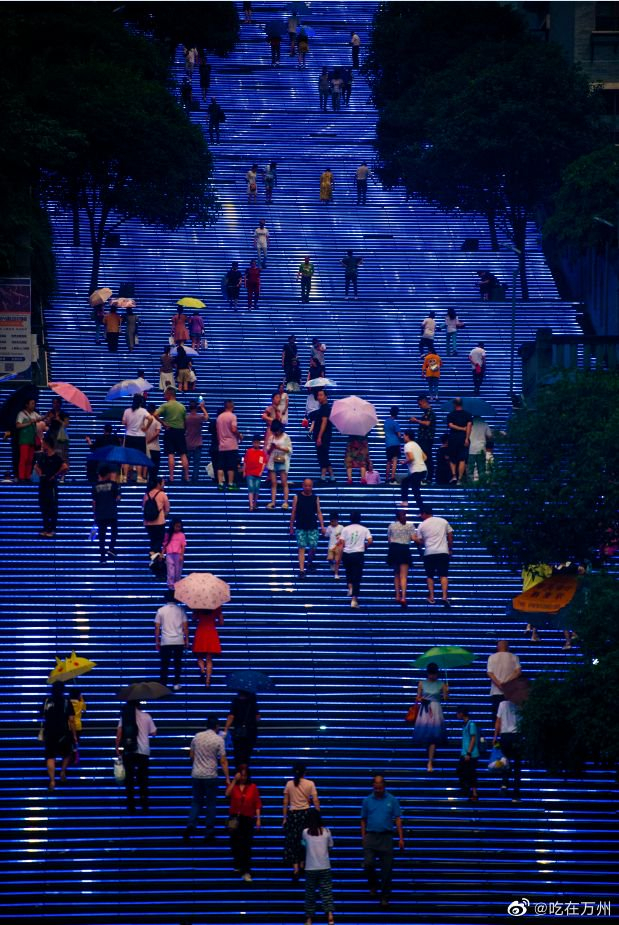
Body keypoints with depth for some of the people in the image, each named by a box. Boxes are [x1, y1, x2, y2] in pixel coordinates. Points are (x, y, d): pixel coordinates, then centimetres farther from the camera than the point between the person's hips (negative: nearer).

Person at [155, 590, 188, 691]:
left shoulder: (161, 611, -1)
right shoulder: (180, 610, 0)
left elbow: (157, 628, 0)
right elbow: (185, 627, 1)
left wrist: (157, 641, 7)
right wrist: (186, 639, 10)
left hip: (165, 642, -1)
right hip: (179, 641, 1)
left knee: (164, 664, 3)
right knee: (177, 664, 10)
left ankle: (163, 685, -1)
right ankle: (176, 684, 9)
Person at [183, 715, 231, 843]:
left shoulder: (197, 737, 3)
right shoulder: (218, 740, -8)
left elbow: (191, 755, 12)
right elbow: (223, 761, -10)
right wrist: (227, 779, -8)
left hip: (196, 775, 3)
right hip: (210, 776, -3)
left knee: (196, 802, 13)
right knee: (210, 804, 6)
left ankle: (191, 825, -8)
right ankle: (209, 834, 7)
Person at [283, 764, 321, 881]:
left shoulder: (289, 784, -1)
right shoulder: (310, 784, -3)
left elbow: (285, 802, 2)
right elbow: (315, 801, -4)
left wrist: (285, 817, 8)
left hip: (293, 814, 0)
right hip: (306, 813, 0)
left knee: (292, 841, 3)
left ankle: (295, 868, -6)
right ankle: (302, 865, 24)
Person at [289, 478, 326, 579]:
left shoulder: (315, 498, 6)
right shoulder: (297, 497, 2)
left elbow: (319, 513, 7)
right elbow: (293, 512, 5)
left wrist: (322, 526, -1)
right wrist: (291, 526, 4)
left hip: (313, 528, 1)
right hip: (300, 528, -1)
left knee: (313, 547, -1)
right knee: (301, 548, -5)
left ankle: (310, 561, 29)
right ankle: (301, 570, -6)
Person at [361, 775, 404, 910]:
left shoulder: (392, 800, 4)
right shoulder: (367, 801, 7)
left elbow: (397, 819, 2)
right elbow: (363, 820, 12)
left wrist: (401, 838, -4)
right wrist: (363, 837, 4)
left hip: (386, 837, -1)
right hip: (371, 837, 1)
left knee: (386, 869, -1)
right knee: (368, 864, -15)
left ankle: (385, 898, 7)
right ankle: (373, 885, 15)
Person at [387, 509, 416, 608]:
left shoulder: (391, 526, 7)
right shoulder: (410, 526, 1)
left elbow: (389, 540, 7)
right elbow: (413, 538, -9)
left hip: (393, 549, 2)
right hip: (405, 550, -2)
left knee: (396, 574, 19)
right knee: (404, 576, -5)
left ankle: (397, 596, 21)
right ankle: (403, 597, -19)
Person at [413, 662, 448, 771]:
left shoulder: (441, 684, 3)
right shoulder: (422, 684, 5)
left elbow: (445, 698, -2)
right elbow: (418, 698, 9)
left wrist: (447, 691, -20)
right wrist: (420, 699, -12)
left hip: (435, 711, -1)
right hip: (424, 711, 1)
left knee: (433, 737, -6)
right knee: (424, 735, 0)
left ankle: (430, 763, -6)